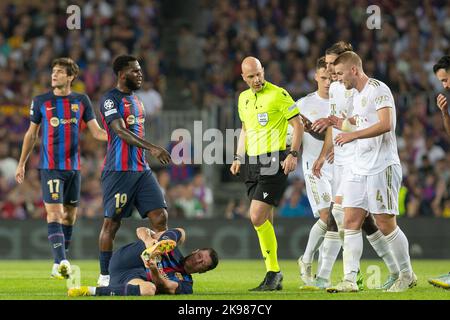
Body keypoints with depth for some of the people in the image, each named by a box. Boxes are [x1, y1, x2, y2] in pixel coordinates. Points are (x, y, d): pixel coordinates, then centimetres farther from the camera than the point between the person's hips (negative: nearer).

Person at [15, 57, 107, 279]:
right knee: (54, 213, -15)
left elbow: (97, 132, 6)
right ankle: (60, 263, -24)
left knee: (70, 214, 8)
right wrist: (21, 164, 10)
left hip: (73, 167, 3)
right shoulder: (41, 101, 2)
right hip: (50, 167, -3)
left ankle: (61, 264, 18)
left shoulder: (81, 101, 6)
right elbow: (31, 134, 10)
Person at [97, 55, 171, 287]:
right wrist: (152, 148, -31)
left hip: (141, 170, 8)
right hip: (118, 170, -8)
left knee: (160, 217, -4)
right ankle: (105, 276, 9)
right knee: (111, 223, 0)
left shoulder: (135, 100, 18)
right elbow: (121, 132, -22)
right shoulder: (110, 99, -9)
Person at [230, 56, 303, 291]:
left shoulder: (278, 94, -7)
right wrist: (238, 157, 17)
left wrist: (292, 154, -15)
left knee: (257, 216, -16)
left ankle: (274, 271, -6)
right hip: (252, 162, 7)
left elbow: (298, 124, -6)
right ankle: (273, 277, 12)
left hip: (274, 161, -7)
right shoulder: (243, 98, 14)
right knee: (265, 221, 7)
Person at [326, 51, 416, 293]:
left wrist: (353, 135, -22)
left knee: (385, 224, -4)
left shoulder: (378, 90, -11)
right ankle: (349, 280, -5)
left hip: (382, 168, -9)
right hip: (359, 170, 9)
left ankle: (407, 275, 11)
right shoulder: (357, 96, 17)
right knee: (351, 223, -2)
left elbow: (386, 124, -23)